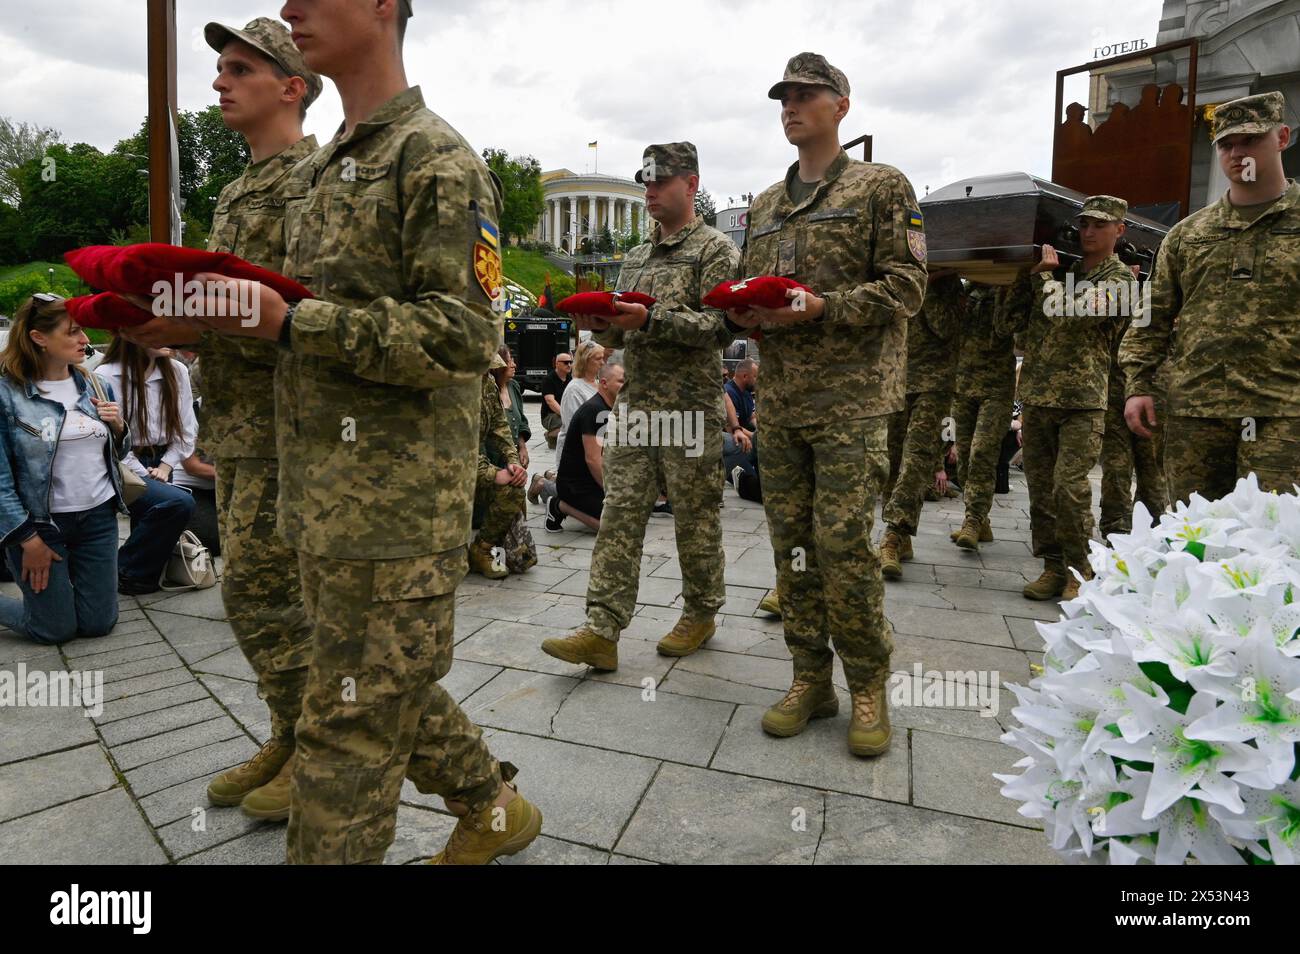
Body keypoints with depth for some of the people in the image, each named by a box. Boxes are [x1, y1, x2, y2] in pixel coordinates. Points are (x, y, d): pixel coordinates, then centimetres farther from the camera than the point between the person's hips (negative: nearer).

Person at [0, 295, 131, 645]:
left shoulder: (97, 386, 4)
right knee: (56, 630, 5)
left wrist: (118, 427, -7)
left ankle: (70, 576, 40)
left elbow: (115, 453, 15)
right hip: (40, 523, -4)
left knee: (99, 624, 11)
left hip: (99, 516, 5)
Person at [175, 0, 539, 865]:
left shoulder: (438, 159, -8)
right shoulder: (315, 173, 20)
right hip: (323, 494, 9)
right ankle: (494, 810, 41)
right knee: (388, 689, 20)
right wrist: (222, 310, 8)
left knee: (352, 724, 1)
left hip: (400, 500, -9)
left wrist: (290, 322, -22)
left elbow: (462, 337, -18)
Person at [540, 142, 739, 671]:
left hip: (690, 406, -6)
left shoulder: (716, 249, -2)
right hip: (635, 404, 6)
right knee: (621, 512, 0)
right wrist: (600, 324, 0)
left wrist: (652, 318, -21)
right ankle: (602, 630, 1)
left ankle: (700, 614, 22)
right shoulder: (636, 257, 19)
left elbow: (720, 327, -13)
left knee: (694, 517, 4)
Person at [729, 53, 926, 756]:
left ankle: (868, 686, 11)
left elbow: (905, 285, -5)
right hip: (780, 400, 6)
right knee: (791, 542, 6)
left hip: (852, 398, -5)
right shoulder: (764, 208, 20)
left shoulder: (882, 186, 3)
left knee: (842, 543, -8)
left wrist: (819, 307, -18)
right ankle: (810, 679, 20)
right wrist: (744, 311, -1)